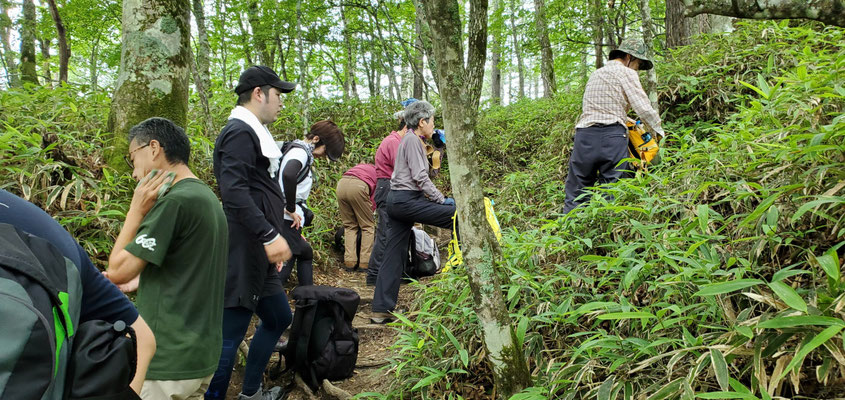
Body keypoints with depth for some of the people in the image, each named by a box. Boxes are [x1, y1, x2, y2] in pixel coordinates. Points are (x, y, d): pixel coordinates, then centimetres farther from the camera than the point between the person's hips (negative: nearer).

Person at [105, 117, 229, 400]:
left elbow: (118, 270, -14)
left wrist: (136, 210, -8)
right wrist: (135, 282, 19)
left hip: (169, 362, -8)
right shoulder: (208, 197, 9)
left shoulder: (174, 200, -19)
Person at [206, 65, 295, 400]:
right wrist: (269, 235, -27)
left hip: (258, 255, 11)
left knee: (278, 318, 21)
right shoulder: (239, 132, -14)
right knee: (231, 332, -4)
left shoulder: (252, 132, 18)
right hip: (242, 254, -11)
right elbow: (234, 191, -25)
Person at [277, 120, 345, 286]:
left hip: (289, 222, 10)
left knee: (306, 253, 23)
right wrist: (291, 209, -24)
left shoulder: (298, 151, 19)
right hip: (287, 222, -10)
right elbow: (288, 175, -34)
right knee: (283, 266, -9)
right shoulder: (300, 152, -12)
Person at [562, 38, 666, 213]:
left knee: (576, 196, 6)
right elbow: (643, 107, -6)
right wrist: (659, 130, 5)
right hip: (612, 136, -5)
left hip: (584, 135, 5)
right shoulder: (626, 73, 3)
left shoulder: (595, 74, 25)